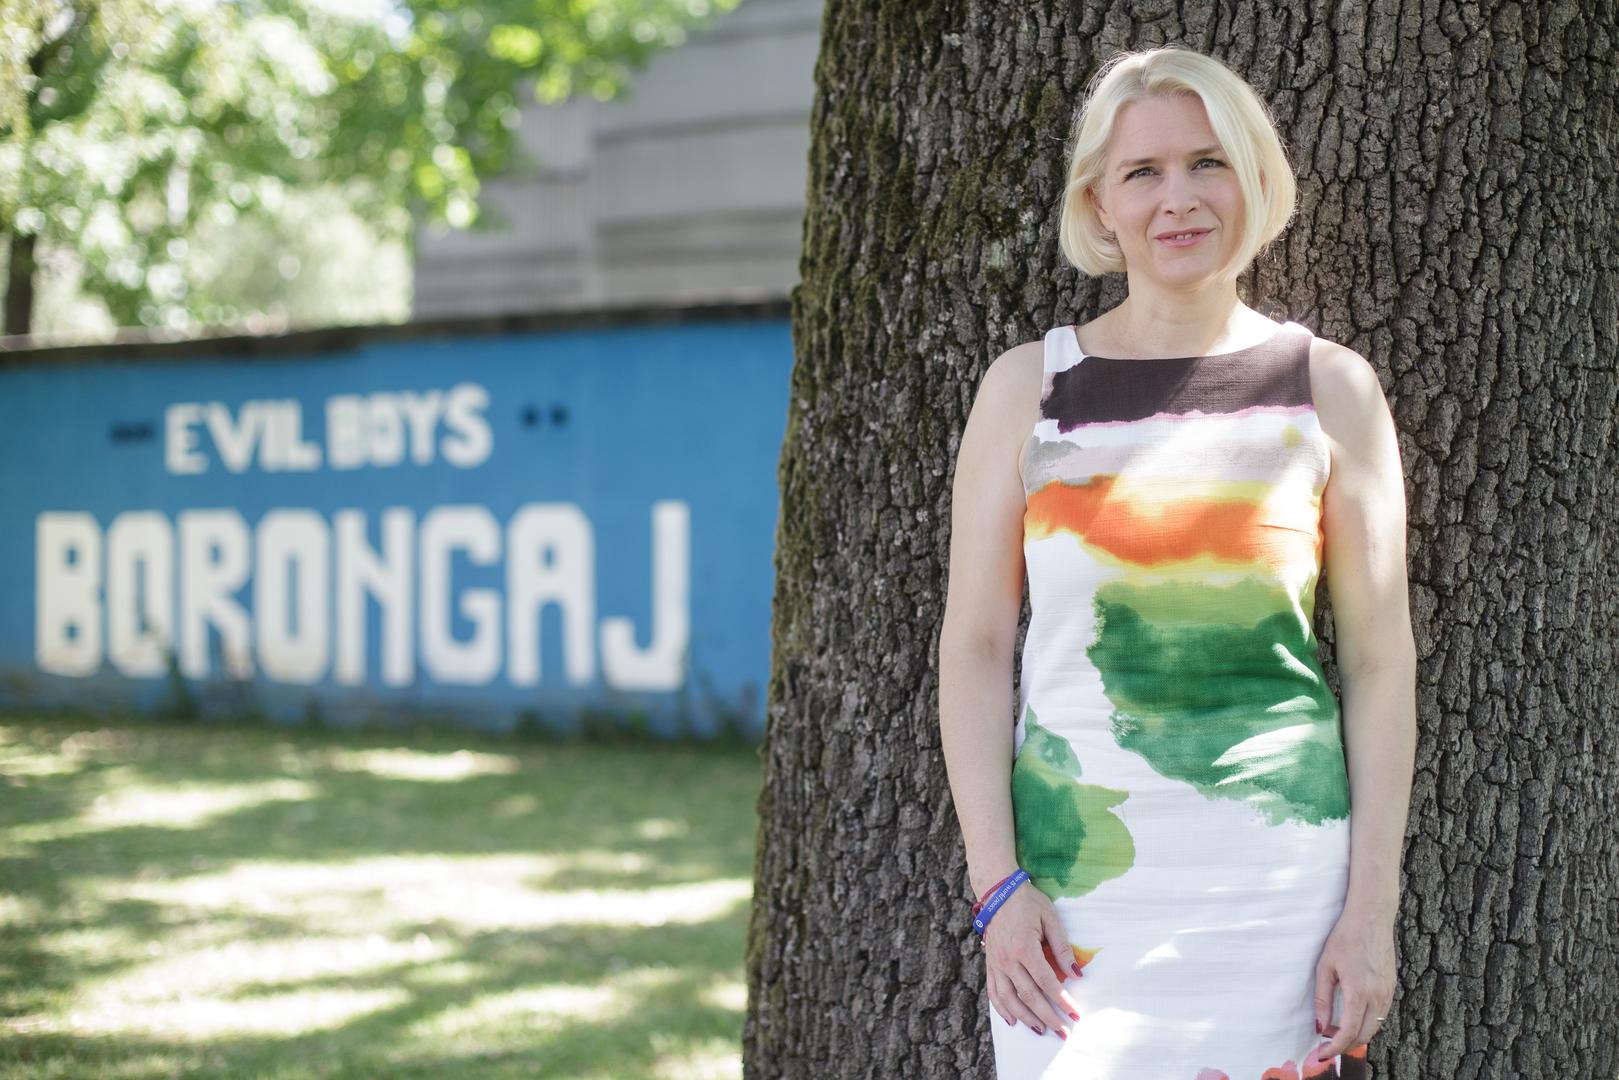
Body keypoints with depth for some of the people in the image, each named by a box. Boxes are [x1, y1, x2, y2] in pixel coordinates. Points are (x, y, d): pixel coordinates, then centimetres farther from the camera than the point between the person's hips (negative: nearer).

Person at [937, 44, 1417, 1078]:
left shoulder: (1330, 389, 4)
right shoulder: (1028, 389, 5)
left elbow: (1380, 661, 4)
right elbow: (975, 650, 4)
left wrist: (1371, 909, -2)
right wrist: (996, 882, -4)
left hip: (1279, 885, 0)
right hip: (1076, 878, 0)